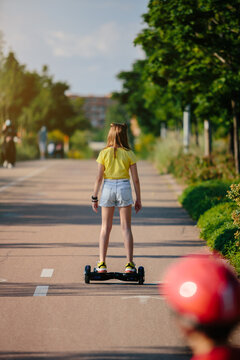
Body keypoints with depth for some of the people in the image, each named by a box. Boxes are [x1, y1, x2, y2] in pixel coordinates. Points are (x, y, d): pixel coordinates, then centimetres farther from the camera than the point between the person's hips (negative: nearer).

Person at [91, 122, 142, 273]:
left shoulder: (104, 153, -2)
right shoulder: (129, 154, -2)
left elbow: (99, 177, -3)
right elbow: (136, 179, -2)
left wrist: (94, 197, 4)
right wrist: (138, 199, 6)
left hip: (108, 188, 1)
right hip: (124, 187, -1)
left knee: (106, 227, 7)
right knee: (126, 227, 5)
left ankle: (102, 264, 3)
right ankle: (130, 264, 3)